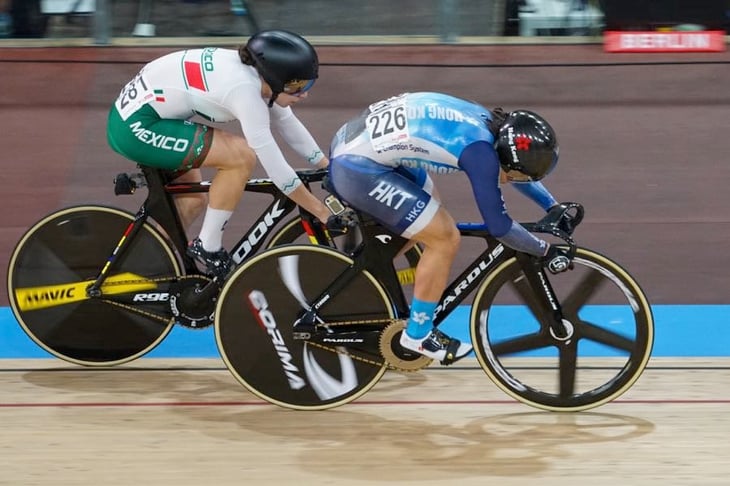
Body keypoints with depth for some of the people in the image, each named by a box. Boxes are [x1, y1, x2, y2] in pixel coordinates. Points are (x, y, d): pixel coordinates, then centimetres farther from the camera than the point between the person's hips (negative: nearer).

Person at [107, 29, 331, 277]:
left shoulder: (253, 72, 1)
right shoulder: (245, 90, -24)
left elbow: (290, 127, 15)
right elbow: (276, 169, -21)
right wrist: (323, 213, -13)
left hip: (133, 113, 10)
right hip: (136, 126, -10)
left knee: (193, 201, 19)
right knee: (242, 156, -16)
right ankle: (207, 248, -2)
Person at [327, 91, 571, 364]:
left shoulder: (488, 123, 5)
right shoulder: (479, 149, -21)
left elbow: (518, 165, 26)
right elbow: (498, 226, -17)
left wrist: (554, 207, 24)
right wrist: (547, 252, -5)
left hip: (352, 140, 10)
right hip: (358, 171, -10)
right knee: (444, 239, -6)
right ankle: (417, 335, 8)